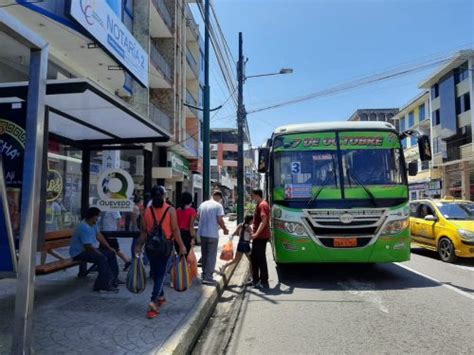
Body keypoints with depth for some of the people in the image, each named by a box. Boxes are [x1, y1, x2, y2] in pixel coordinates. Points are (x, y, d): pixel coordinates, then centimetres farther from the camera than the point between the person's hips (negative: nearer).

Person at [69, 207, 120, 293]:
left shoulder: (93, 224, 2)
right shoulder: (85, 228, -28)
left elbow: (99, 235, 10)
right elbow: (88, 247, -29)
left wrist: (109, 247, 4)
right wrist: (101, 254, -17)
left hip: (88, 248, 10)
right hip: (79, 253, -10)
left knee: (111, 253, 7)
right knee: (102, 258, -30)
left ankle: (114, 279, 15)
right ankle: (103, 286, -24)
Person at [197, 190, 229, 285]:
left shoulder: (202, 204, 8)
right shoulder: (218, 206, -9)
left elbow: (198, 216, 15)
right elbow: (220, 220, -13)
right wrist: (225, 229, 2)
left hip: (202, 232, 6)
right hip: (212, 234, -6)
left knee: (204, 255, 17)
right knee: (211, 256, 1)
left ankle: (204, 275, 25)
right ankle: (208, 277, 0)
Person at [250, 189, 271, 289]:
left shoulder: (262, 205, -15)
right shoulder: (260, 205, 16)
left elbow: (264, 221, -24)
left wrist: (256, 234, -27)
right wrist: (255, 233, 23)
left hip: (261, 237, -10)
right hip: (258, 236, 10)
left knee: (261, 259, -3)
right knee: (254, 258, 15)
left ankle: (264, 282, 6)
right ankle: (256, 279, 24)